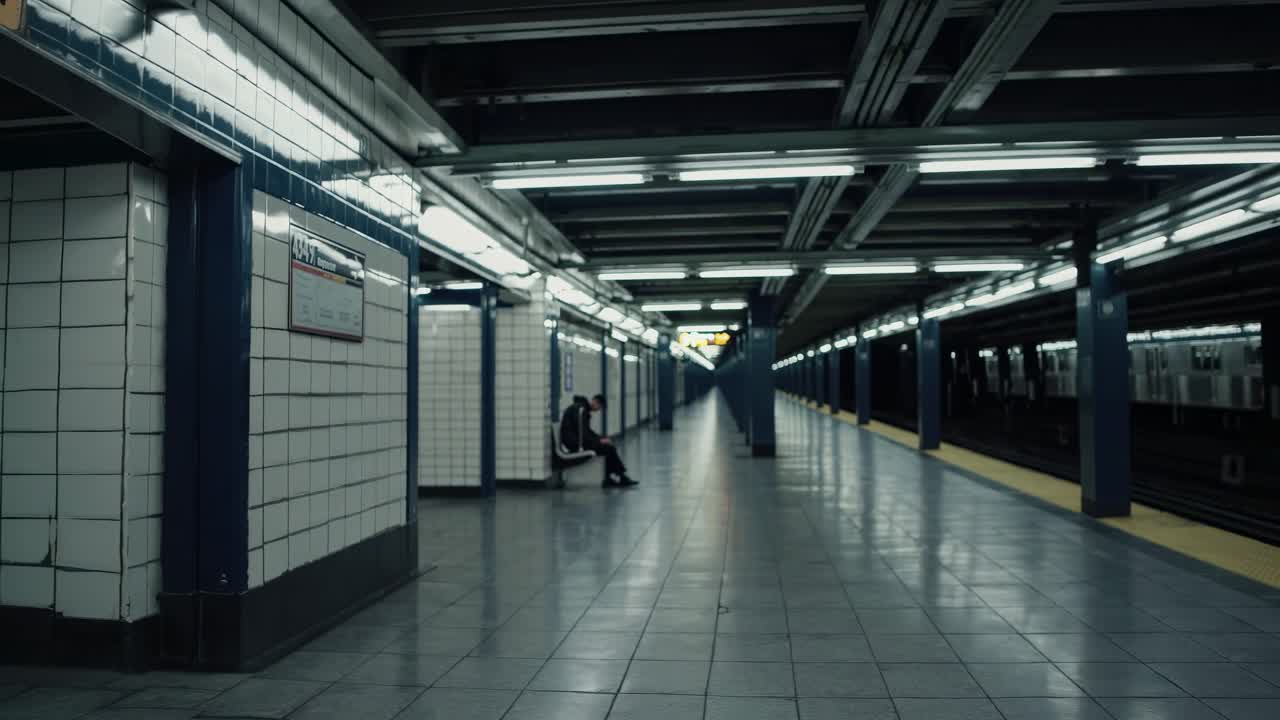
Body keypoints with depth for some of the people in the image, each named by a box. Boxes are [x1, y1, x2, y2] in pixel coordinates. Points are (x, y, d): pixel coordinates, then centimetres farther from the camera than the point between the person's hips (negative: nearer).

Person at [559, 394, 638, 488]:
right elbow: (581, 432, -22)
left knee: (611, 446, 2)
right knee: (609, 448, -14)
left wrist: (601, 438, 5)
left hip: (579, 440, 10)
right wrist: (599, 440, -16)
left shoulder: (584, 410, 15)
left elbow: (587, 431, 19)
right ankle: (621, 478, -4)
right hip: (575, 442, -10)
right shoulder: (580, 409, -17)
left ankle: (610, 479, -1)